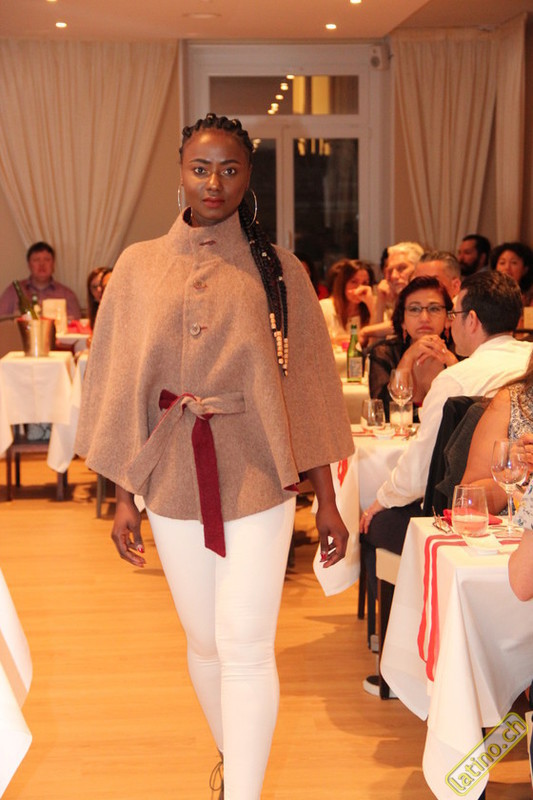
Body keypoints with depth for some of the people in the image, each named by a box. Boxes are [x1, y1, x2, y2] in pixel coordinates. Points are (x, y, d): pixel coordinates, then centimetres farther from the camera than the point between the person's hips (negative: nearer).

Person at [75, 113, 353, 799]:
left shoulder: (278, 272, -1)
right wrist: (122, 496, 2)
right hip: (173, 481, 2)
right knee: (204, 641, 14)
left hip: (256, 480, -2)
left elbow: (306, 387, 1)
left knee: (245, 646, -7)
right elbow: (120, 387, 4)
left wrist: (327, 501, 0)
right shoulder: (140, 267, 2)